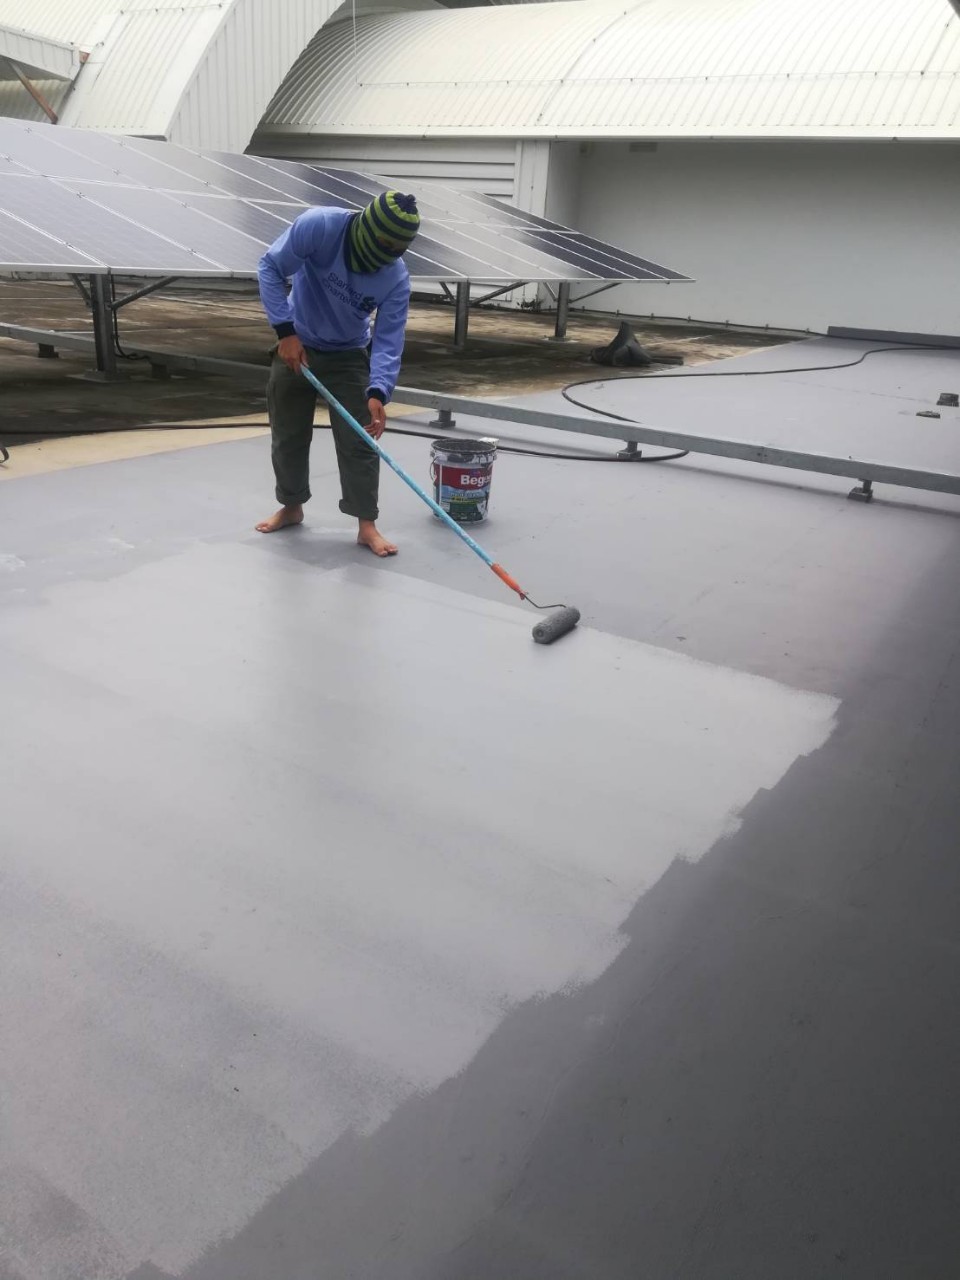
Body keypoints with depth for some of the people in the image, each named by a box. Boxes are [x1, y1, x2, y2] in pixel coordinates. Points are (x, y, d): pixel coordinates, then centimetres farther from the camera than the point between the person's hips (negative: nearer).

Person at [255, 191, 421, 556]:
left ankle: (367, 525, 4)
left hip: (349, 356, 0)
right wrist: (285, 330, -28)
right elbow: (270, 268, -21)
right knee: (287, 435, 10)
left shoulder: (396, 278, -22)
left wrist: (378, 393, -39)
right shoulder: (319, 226, -26)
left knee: (359, 441, -5)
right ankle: (291, 507, 30)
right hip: (295, 345, 0)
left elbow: (388, 340, -23)